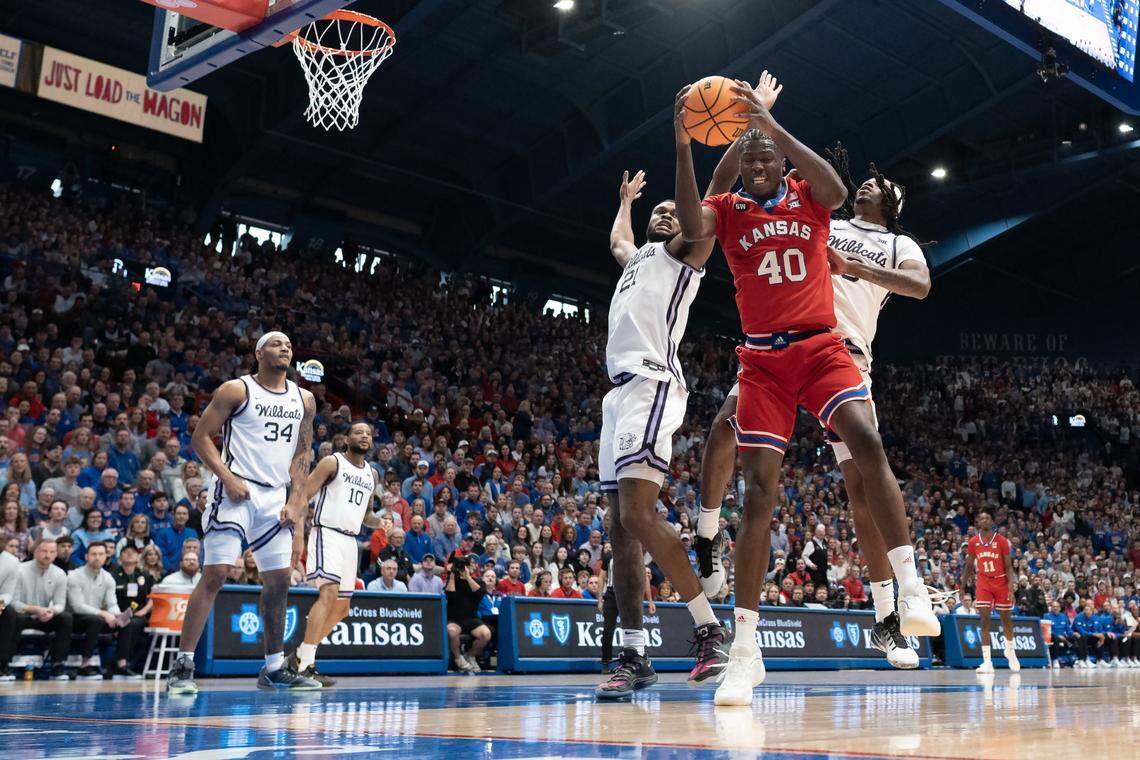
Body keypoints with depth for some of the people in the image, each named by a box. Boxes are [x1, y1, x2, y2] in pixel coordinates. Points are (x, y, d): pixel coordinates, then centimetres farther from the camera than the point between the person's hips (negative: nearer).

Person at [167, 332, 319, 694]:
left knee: (279, 580, 7)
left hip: (276, 497, 6)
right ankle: (183, 665, -6)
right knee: (215, 574, -12)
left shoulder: (303, 399, 11)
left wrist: (295, 501, 5)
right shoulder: (236, 390, -4)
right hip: (236, 491, -6)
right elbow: (200, 437, -6)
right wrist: (228, 478, -17)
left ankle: (274, 668, 18)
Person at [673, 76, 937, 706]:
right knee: (759, 491, -8)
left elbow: (836, 191, -17)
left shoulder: (806, 195, 8)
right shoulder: (728, 208, 8)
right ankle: (744, 649, -4)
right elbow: (692, 226, -15)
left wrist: (772, 126, -25)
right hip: (763, 358, 0)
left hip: (820, 346, 0)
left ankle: (911, 589, -16)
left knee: (867, 442, -26)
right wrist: (682, 145, -25)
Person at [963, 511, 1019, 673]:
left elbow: (1008, 566, -6)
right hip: (983, 584, 1)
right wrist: (962, 587, 9)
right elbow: (969, 566, 10)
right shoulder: (973, 542, 0)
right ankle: (987, 661, -10)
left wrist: (1011, 589, -15)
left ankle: (1010, 651, 38)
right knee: (985, 621, -8)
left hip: (1001, 583, -1)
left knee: (1007, 619, 12)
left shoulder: (1001, 541, -6)